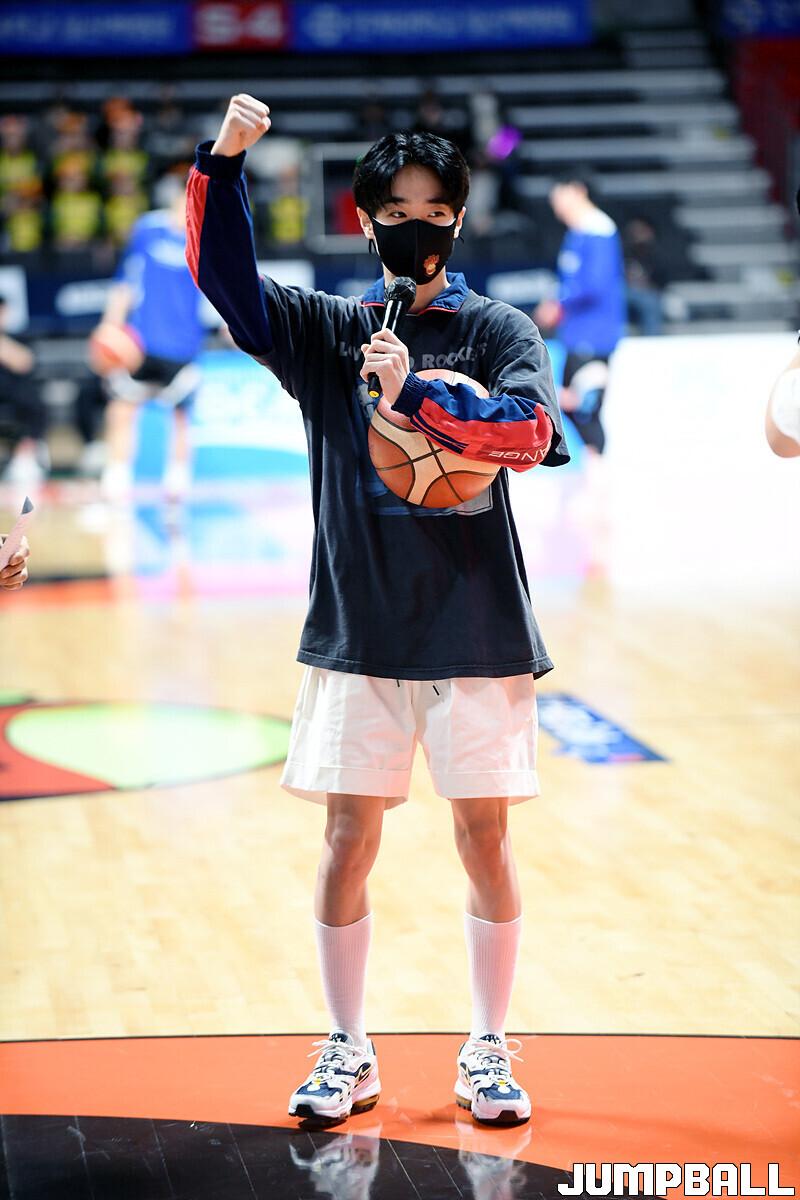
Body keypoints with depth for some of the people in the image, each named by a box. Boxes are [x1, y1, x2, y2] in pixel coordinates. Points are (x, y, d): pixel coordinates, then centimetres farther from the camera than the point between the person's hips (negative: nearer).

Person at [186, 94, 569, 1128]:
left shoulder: (497, 331, 3)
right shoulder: (326, 330, 8)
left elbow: (534, 427, -14)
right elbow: (224, 274, -5)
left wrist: (419, 396, -25)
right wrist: (223, 162, -18)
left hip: (476, 628, -1)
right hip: (355, 628, 1)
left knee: (483, 837, 4)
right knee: (348, 839, 3)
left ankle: (488, 1052, 18)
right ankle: (347, 1055, 17)